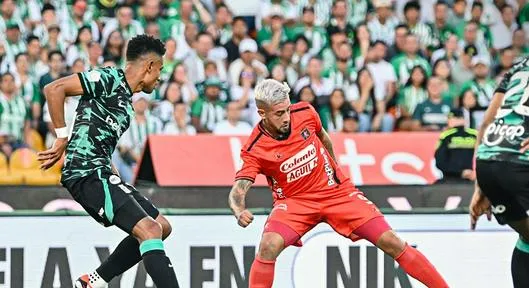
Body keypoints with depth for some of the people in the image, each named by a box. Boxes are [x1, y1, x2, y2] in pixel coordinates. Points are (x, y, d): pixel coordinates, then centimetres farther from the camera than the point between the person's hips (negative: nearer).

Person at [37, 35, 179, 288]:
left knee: (162, 226, 11)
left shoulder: (126, 98, 21)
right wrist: (62, 138, -12)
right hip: (88, 174, -10)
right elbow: (54, 89, -14)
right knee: (149, 229, -20)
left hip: (101, 172, 10)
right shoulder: (111, 78, -7)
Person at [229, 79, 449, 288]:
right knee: (269, 246, -29)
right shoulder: (255, 150, -19)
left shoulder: (305, 113, -10)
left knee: (390, 241, -7)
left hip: (336, 190, 2)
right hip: (295, 200, -2)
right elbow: (238, 190, -25)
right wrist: (240, 213, -47)